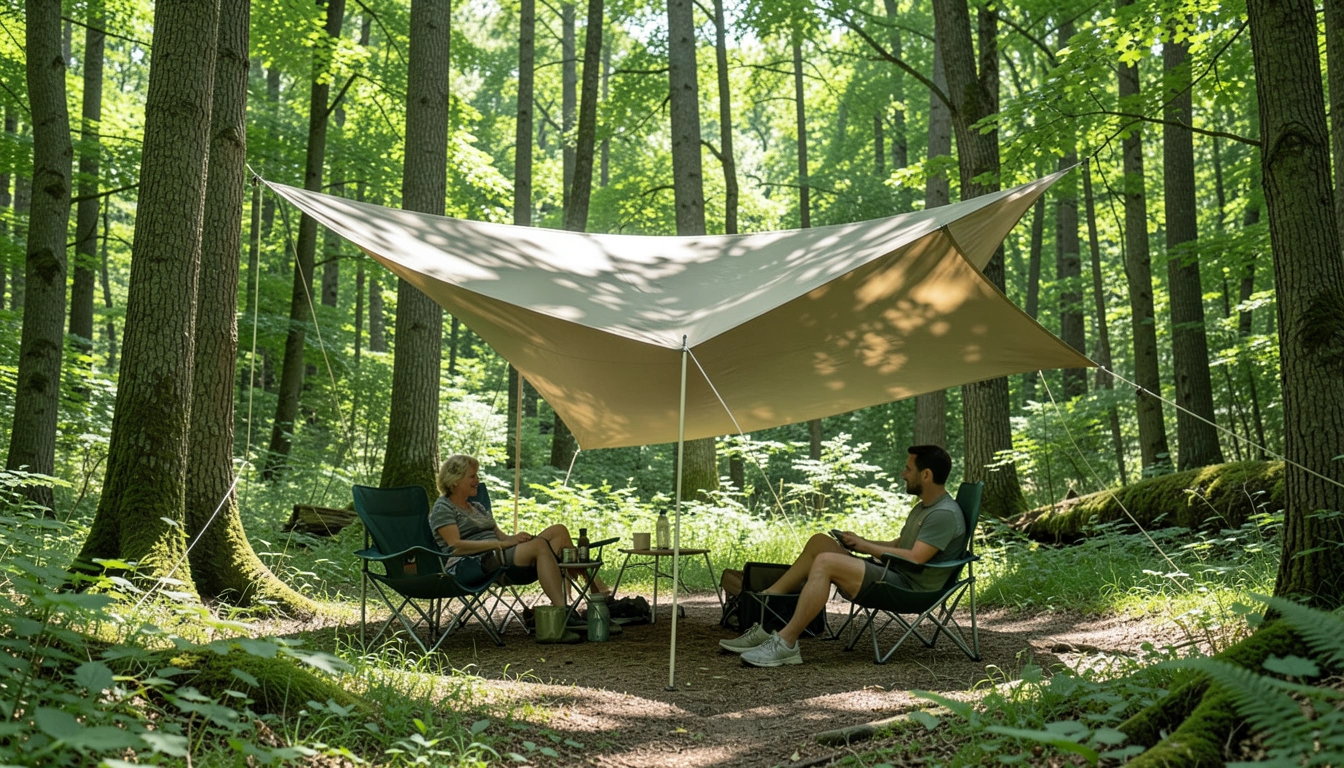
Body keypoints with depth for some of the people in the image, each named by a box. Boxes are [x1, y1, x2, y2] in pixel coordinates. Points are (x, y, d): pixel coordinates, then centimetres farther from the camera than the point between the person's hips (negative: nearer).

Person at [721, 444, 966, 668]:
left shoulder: (945, 514, -13)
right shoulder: (923, 507, 21)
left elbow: (914, 558, -22)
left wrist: (865, 546, -12)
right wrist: (859, 542, 7)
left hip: (908, 588, -11)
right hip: (892, 574, 11)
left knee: (825, 561, -26)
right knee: (819, 542, 2)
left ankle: (786, 643, -27)